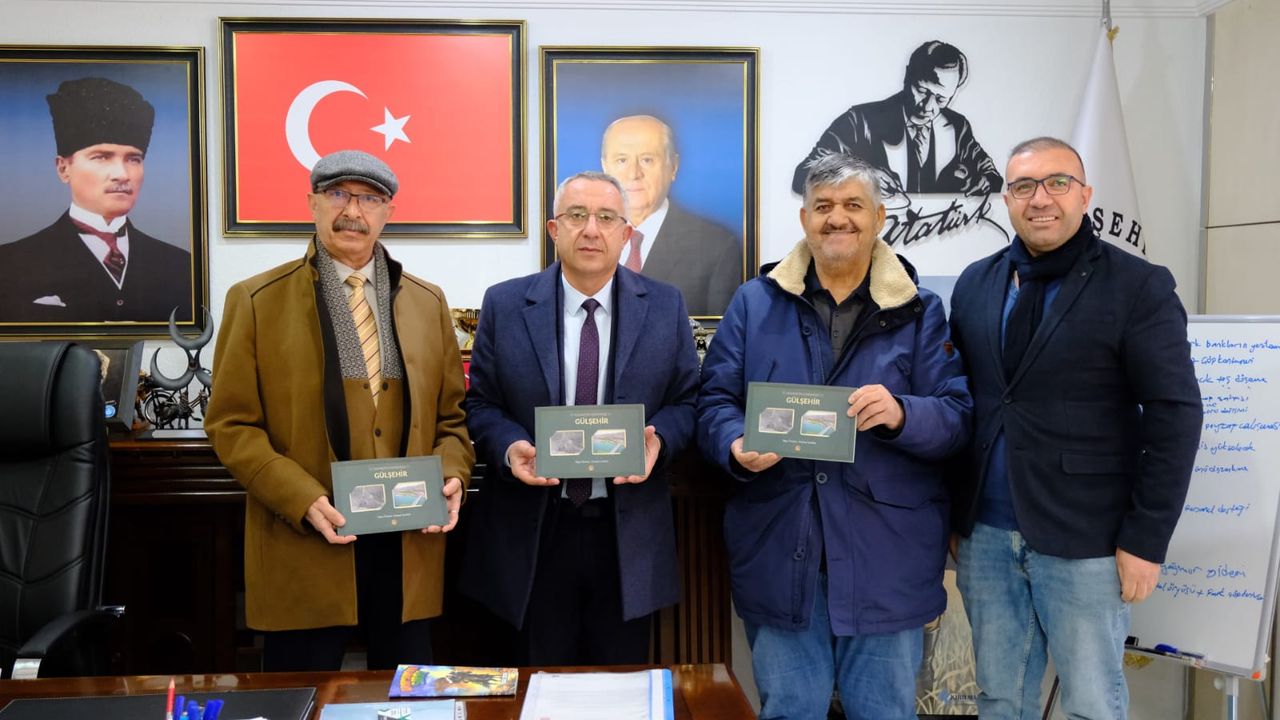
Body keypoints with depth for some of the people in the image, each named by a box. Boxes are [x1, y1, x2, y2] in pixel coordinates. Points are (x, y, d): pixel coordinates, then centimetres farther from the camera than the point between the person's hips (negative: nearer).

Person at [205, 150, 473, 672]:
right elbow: (231, 424, -3)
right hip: (304, 547, -2)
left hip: (411, 543, 3)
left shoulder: (428, 301, 10)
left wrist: (451, 477, -6)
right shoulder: (256, 301, 0)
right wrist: (303, 501, -16)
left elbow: (451, 415, 13)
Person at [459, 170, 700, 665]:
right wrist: (509, 448, -16)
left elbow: (688, 400, 5)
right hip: (534, 531, 0)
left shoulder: (665, 307, 2)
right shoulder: (504, 305, 0)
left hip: (629, 535, 1)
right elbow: (481, 403, 3)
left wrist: (658, 438, -15)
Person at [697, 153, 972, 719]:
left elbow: (957, 417, -2)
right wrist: (737, 446, -19)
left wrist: (901, 414, -23)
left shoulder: (919, 312, 5)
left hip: (885, 556, 0)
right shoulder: (753, 303, 6)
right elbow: (714, 400, 2)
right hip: (779, 551, 1)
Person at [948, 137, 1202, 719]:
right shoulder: (975, 284, 7)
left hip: (1084, 540, -4)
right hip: (985, 533, 4)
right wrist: (951, 512, 9)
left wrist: (1145, 539, -11)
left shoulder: (1138, 286, -6)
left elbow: (1174, 416, -9)